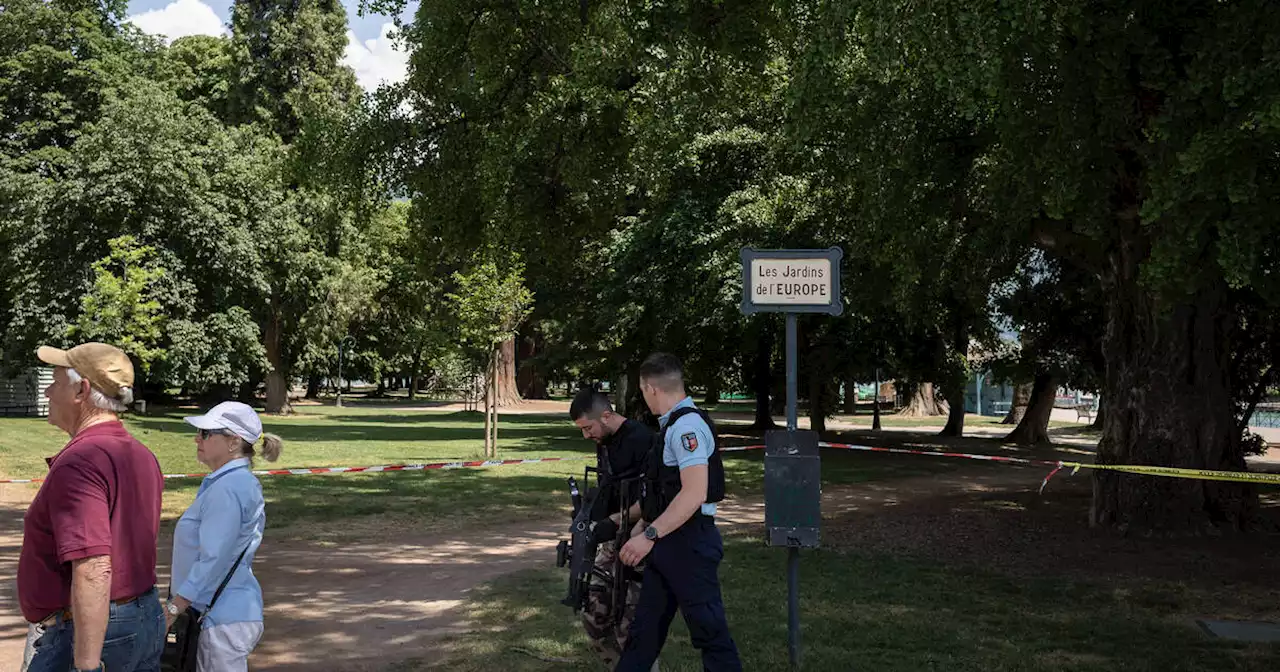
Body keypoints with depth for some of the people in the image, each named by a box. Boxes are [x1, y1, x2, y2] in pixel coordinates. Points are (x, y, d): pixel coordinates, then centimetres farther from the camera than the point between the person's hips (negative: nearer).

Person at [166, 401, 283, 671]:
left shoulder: (226, 489, -20)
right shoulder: (242, 482, 11)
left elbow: (213, 560, -24)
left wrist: (172, 610, -19)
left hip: (223, 619, -10)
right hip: (232, 611, 10)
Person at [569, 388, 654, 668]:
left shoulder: (642, 440, -17)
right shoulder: (604, 442, 11)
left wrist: (615, 522, -24)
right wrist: (588, 513, 7)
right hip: (610, 540, 9)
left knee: (628, 623, -8)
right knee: (593, 614, 9)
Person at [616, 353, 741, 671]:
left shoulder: (687, 425, -17)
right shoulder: (673, 425, 14)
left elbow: (694, 494, -26)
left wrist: (649, 535, -25)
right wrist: (642, 526, 26)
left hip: (689, 542, -10)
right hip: (668, 543, 10)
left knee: (709, 630, -1)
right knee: (645, 626, 15)